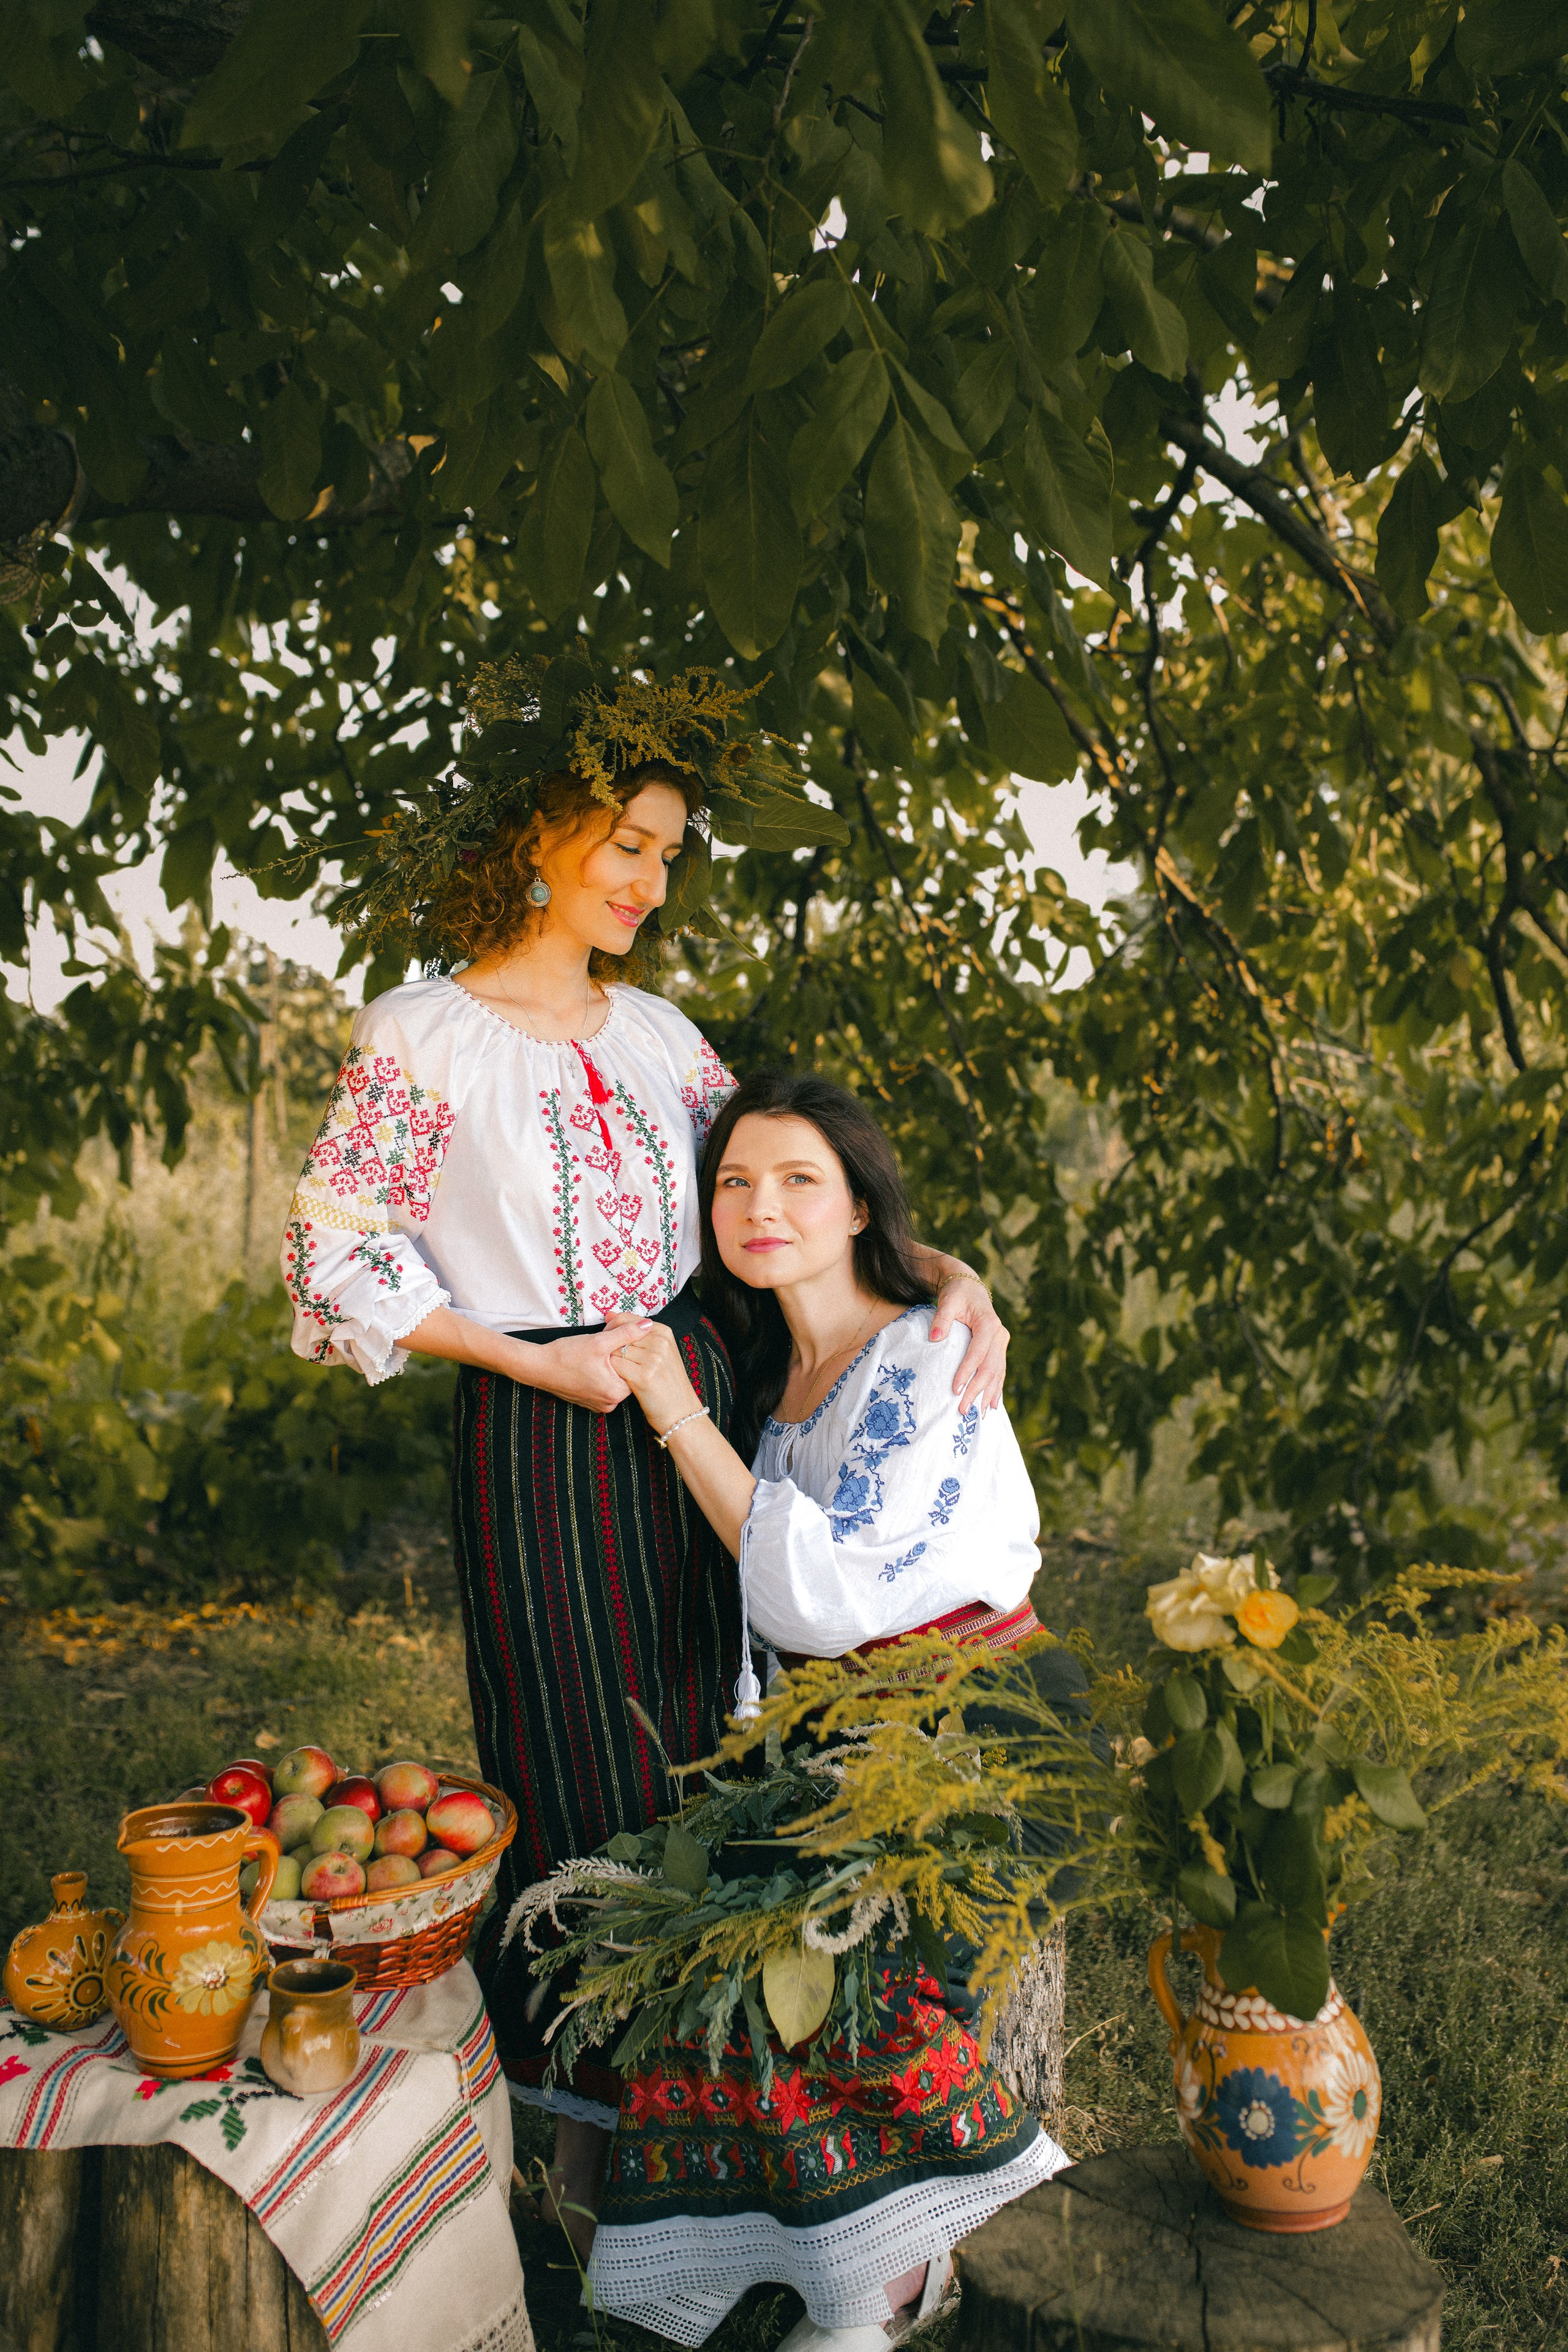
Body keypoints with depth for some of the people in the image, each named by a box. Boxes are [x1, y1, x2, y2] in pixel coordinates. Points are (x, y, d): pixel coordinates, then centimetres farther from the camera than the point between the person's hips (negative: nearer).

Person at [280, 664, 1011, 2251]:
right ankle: (589, 2116, 28)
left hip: (690, 1403, 6)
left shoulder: (659, 1034, 8)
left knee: (707, 1742, 13)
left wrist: (942, 1269, -6)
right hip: (540, 1440, -5)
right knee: (586, 1769, 5)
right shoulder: (422, 1035, -8)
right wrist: (534, 1361, -13)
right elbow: (340, 1263, -7)